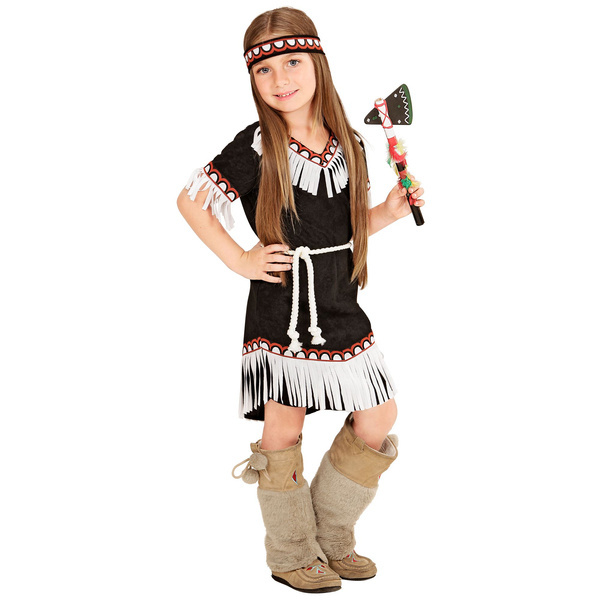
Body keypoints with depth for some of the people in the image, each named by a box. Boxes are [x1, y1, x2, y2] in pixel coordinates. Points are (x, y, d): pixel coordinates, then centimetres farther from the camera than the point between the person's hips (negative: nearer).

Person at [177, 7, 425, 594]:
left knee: (377, 423, 8)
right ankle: (292, 555, 21)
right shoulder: (256, 147, -10)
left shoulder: (348, 145, 5)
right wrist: (239, 260, -10)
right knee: (283, 432, 0)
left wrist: (390, 210, -2)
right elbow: (190, 200, -6)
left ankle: (331, 537, 28)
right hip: (280, 312, -5)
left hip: (341, 310, 5)